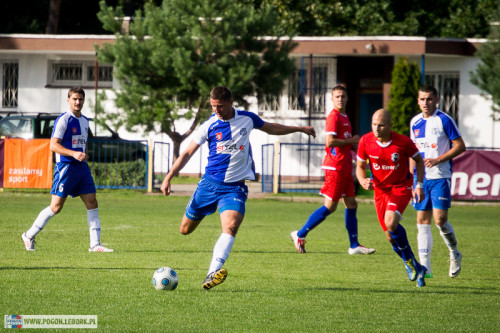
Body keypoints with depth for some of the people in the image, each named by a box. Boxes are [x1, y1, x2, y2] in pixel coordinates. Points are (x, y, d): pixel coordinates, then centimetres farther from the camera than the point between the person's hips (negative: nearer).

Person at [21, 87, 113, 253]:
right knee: (56, 207, -6)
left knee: (92, 203, -1)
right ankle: (29, 236, 8)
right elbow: (53, 145, -15)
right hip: (65, 167, -7)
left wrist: (84, 155, 13)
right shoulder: (63, 120, -9)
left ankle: (95, 244, 1)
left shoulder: (84, 121, 16)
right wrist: (74, 154, -25)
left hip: (82, 167, 7)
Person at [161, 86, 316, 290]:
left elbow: (270, 128, 22)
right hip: (210, 182, 1)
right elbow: (188, 153, 1)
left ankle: (214, 271, -38)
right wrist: (169, 177, -6)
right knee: (185, 229, 5)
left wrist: (299, 129, 24)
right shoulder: (209, 126, -3)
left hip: (235, 187, -1)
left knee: (231, 226, -26)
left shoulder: (247, 119, 1)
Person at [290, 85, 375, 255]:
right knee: (330, 206, -7)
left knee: (351, 204, 7)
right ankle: (300, 235, 2)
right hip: (335, 166, -9)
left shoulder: (345, 117, 17)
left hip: (345, 167, 9)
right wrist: (351, 141, -12)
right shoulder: (334, 117, -12)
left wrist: (353, 144, 10)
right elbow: (330, 141, -21)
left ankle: (354, 245, 10)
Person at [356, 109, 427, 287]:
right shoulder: (366, 141, -12)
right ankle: (416, 269, 25)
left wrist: (419, 185, -8)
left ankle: (410, 262, -6)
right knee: (390, 236, 5)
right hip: (380, 189, 4)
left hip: (401, 187, -4)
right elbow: (360, 166, 1)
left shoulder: (403, 142, -19)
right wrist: (363, 181, -20)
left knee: (390, 223, -28)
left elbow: (418, 160, -1)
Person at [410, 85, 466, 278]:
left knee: (440, 219, -13)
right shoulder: (415, 122, 11)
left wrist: (437, 160, -15)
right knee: (422, 221, 2)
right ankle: (424, 267, 3)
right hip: (421, 178, 5)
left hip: (440, 177, -5)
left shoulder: (444, 120, -7)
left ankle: (455, 254, 12)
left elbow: (460, 146, -7)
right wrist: (412, 171, 13)